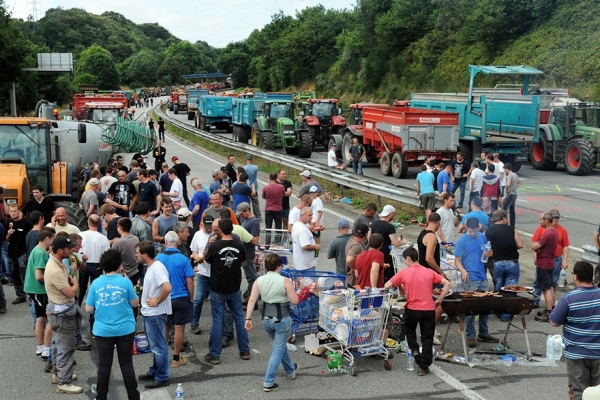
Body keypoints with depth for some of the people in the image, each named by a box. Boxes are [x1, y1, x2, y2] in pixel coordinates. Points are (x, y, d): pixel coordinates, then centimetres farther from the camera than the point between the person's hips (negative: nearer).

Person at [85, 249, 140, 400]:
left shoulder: (96, 283, -6)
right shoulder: (125, 282, -10)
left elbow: (88, 309, -1)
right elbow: (135, 303, 2)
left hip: (103, 330, 1)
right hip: (125, 329, -1)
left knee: (104, 365, 10)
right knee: (126, 363, 9)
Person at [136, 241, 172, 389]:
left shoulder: (157, 268, -22)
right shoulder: (151, 267, 9)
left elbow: (167, 287, -35)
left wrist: (157, 301, -24)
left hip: (155, 314, -10)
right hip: (149, 313, 10)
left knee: (158, 346, 1)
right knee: (155, 345, 20)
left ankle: (162, 378, 10)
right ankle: (154, 372, 33)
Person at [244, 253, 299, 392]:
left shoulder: (259, 281, -2)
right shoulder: (285, 281, -13)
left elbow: (252, 300, -5)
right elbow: (295, 301, -12)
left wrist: (248, 318, -1)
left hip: (266, 319, 6)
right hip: (281, 319, -6)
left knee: (280, 344, 26)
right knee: (278, 350, 5)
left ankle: (290, 370, 46)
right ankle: (268, 383, 2)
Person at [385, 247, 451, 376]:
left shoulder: (404, 272, -4)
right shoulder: (429, 272, 5)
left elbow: (387, 286, -2)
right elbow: (447, 284, 1)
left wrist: (401, 286, 15)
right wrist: (439, 300, 7)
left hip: (412, 309, -2)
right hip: (429, 309, 2)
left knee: (409, 330, 28)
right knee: (427, 338, 10)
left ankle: (415, 350, 9)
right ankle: (424, 367, 10)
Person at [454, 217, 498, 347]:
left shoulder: (483, 237, 6)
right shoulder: (462, 241, -8)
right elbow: (457, 260, -8)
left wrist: (489, 253, -5)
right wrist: (463, 271, -27)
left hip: (483, 278, 6)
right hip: (470, 279, -5)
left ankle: (483, 334, 26)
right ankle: (470, 336, 7)